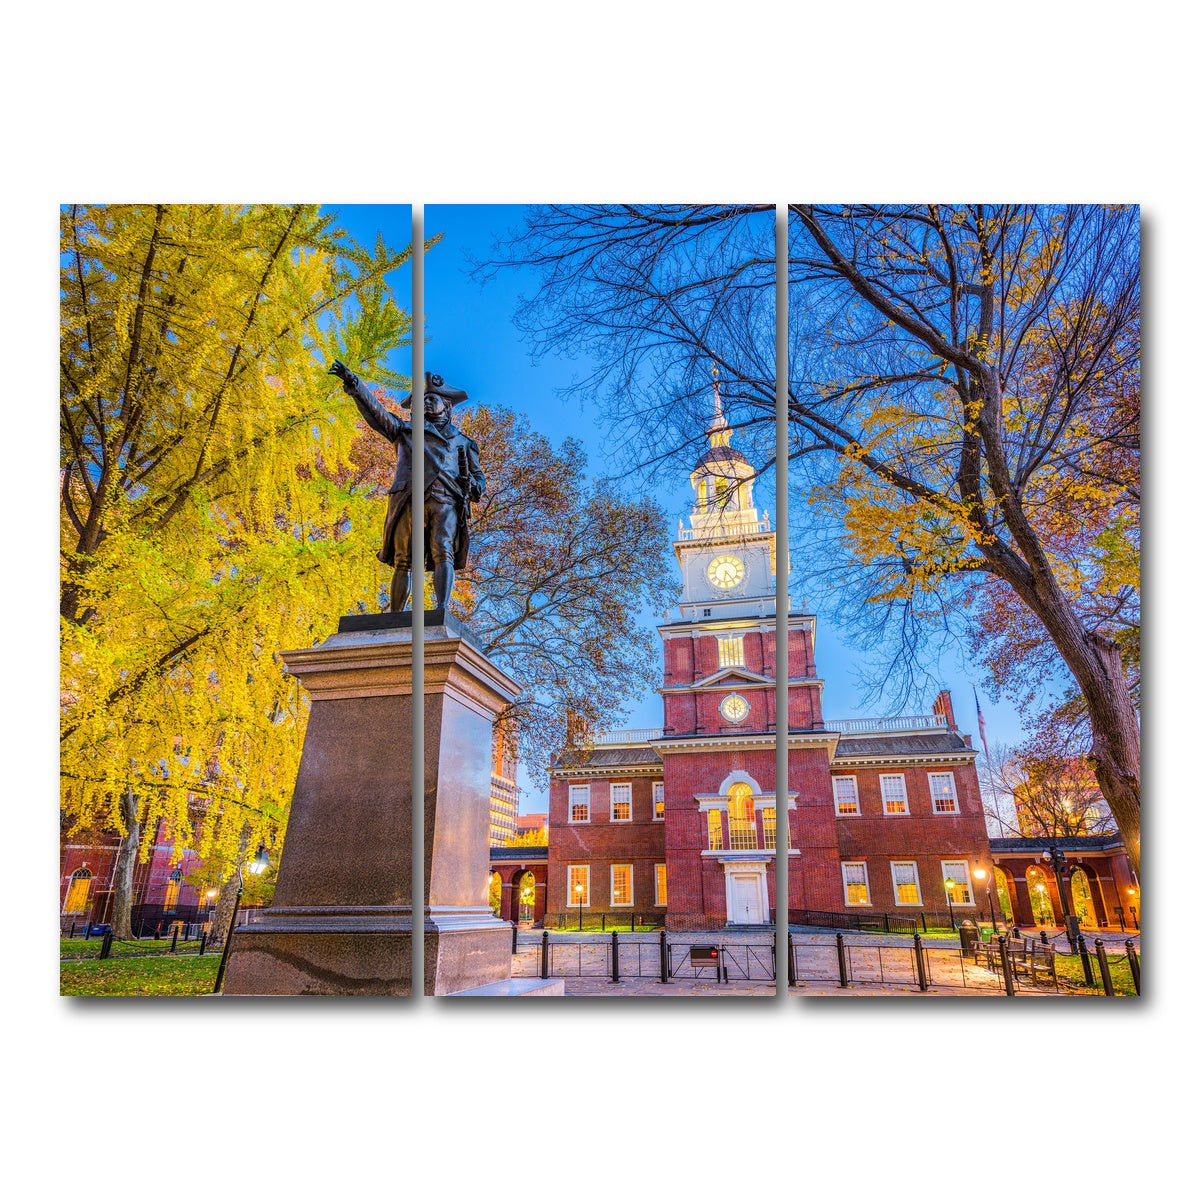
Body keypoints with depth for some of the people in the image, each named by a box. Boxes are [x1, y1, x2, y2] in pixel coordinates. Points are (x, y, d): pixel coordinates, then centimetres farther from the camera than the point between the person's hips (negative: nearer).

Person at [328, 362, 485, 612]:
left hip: (445, 501, 0)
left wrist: (473, 485, 1)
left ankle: (442, 611, -31)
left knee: (444, 554, -20)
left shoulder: (462, 441, 28)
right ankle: (394, 618, -8)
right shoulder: (405, 431, 30)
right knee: (403, 561, -8)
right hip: (409, 500, 1)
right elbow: (375, 410, 18)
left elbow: (479, 479, 25)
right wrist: (354, 385, 5)